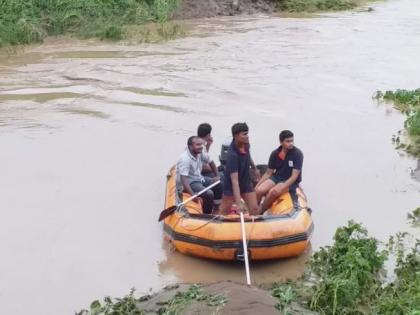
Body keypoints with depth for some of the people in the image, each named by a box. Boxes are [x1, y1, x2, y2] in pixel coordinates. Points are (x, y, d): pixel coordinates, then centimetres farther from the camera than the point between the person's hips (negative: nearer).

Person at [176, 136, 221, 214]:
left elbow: (211, 162, 16)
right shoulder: (185, 159, -28)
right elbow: (183, 179, -35)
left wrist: (217, 176, 9)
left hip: (199, 178, 9)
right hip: (189, 183, -9)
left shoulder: (200, 153, -4)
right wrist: (192, 194, -45)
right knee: (209, 194, -27)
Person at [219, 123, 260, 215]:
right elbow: (234, 180, -41)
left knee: (254, 209, -1)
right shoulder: (232, 155, -35)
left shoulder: (246, 144, -14)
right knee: (224, 211, 7)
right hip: (231, 184, -6)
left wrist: (254, 168, 26)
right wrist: (238, 203, -46)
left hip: (246, 181, 6)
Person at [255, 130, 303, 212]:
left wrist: (281, 188, -29)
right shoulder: (275, 154, -2)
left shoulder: (297, 154, -15)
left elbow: (294, 176, -17)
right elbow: (268, 173, 7)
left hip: (290, 181, -4)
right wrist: (257, 185, -6)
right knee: (259, 190, -22)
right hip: (276, 177, 4)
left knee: (273, 192, -32)